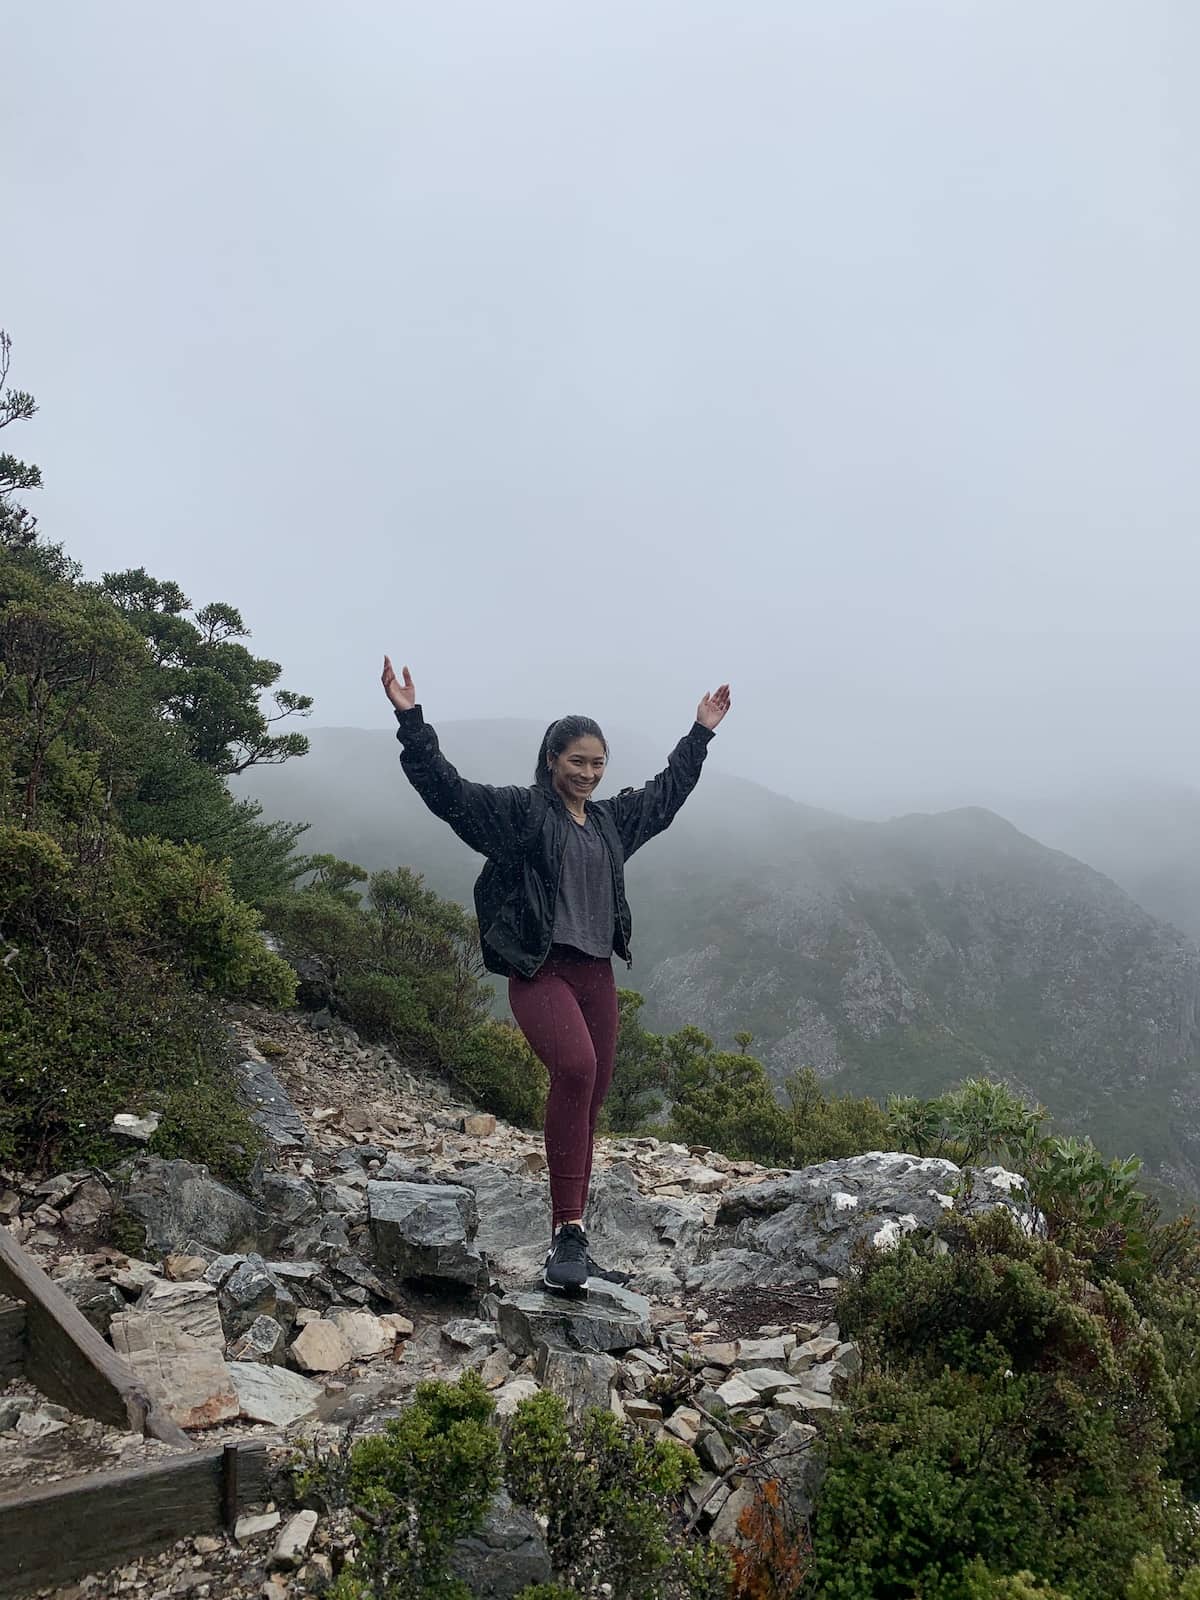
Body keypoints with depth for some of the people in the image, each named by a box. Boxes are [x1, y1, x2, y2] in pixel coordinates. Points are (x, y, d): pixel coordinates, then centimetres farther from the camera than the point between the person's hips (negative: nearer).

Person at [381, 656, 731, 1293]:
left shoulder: (612, 818, 19)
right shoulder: (518, 810, -1)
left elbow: (666, 791, 33)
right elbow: (447, 788, -11)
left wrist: (701, 733, 40)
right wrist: (411, 721, -19)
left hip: (596, 973, 7)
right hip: (539, 971, -7)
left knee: (588, 1101, 6)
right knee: (575, 1068, -32)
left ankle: (568, 1245, 17)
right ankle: (568, 1231, -25)